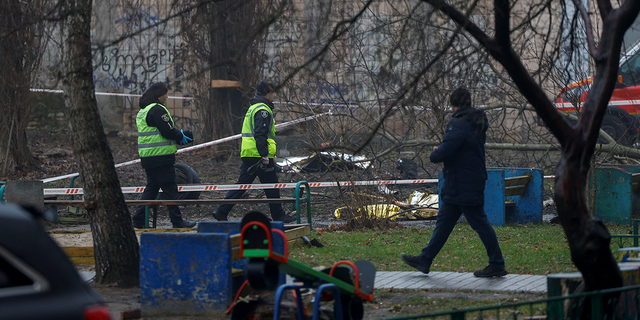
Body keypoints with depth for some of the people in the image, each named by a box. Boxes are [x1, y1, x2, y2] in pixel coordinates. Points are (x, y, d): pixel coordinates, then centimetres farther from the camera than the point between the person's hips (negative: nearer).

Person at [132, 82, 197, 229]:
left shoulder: (143, 111, 18)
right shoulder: (157, 110, -14)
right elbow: (168, 131, -19)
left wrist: (178, 136, 14)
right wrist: (181, 137, 0)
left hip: (147, 157, 9)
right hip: (161, 156, -9)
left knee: (151, 188, 13)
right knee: (170, 189, -3)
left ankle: (139, 219, 10)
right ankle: (177, 221, 1)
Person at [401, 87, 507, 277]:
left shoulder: (459, 125, -20)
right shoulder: (476, 124, 12)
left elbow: (445, 151, -27)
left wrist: (434, 156, -4)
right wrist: (440, 153, 10)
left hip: (465, 188, -10)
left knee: (480, 223, -4)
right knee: (444, 221, 13)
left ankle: (497, 265, 2)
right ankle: (425, 260, 19)